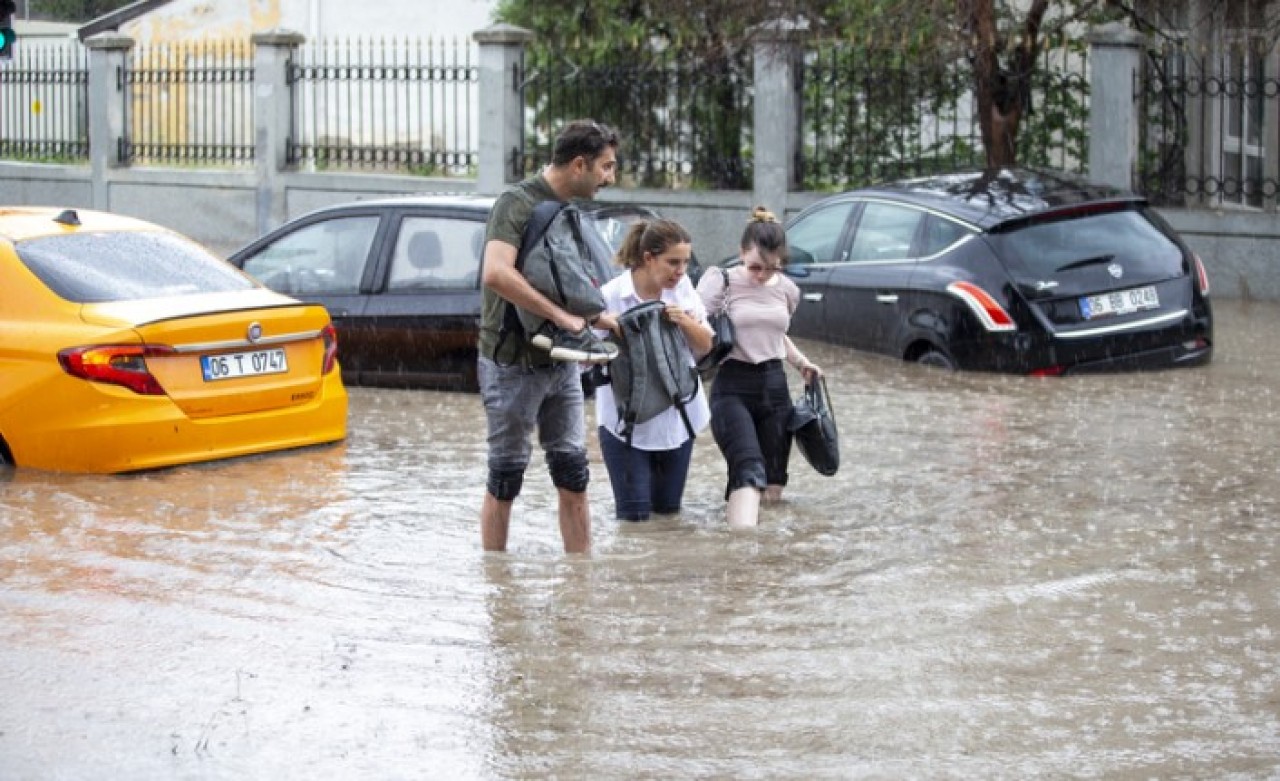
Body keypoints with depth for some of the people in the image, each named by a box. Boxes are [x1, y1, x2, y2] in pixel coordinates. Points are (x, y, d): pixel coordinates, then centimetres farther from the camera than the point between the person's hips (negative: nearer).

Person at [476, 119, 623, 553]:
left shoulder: (572, 209, 12)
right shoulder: (518, 202, -15)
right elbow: (496, 274, -31)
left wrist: (608, 322, 11)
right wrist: (559, 315, -28)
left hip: (561, 364, 8)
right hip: (514, 365, -8)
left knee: (573, 477, 6)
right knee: (506, 478, 2)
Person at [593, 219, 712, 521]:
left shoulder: (683, 288, -3)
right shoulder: (611, 296, -17)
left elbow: (705, 346, 3)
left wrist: (685, 321, -17)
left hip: (677, 415, 4)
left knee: (668, 507, 13)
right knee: (634, 512, -2)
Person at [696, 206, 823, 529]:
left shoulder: (787, 290, 9)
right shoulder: (721, 284, -6)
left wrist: (801, 362, 14)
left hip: (775, 388, 6)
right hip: (733, 389, -6)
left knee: (772, 492, 5)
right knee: (750, 472, -29)